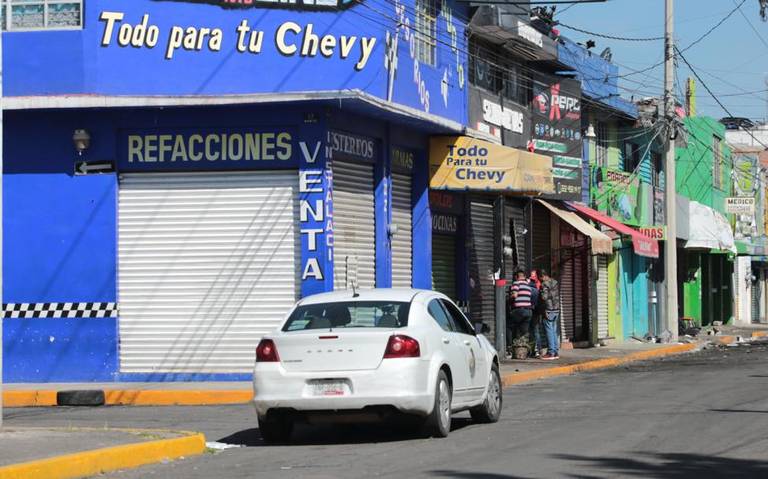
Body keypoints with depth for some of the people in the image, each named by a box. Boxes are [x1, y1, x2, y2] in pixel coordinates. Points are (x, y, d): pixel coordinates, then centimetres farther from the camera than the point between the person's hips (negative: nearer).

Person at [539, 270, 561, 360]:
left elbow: (544, 297, -16)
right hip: (556, 309, 7)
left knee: (549, 331, -4)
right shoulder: (555, 283, 13)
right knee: (554, 331, 12)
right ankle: (556, 352, 12)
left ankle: (550, 353, -6)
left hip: (549, 310, -7)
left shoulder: (545, 284, -11)